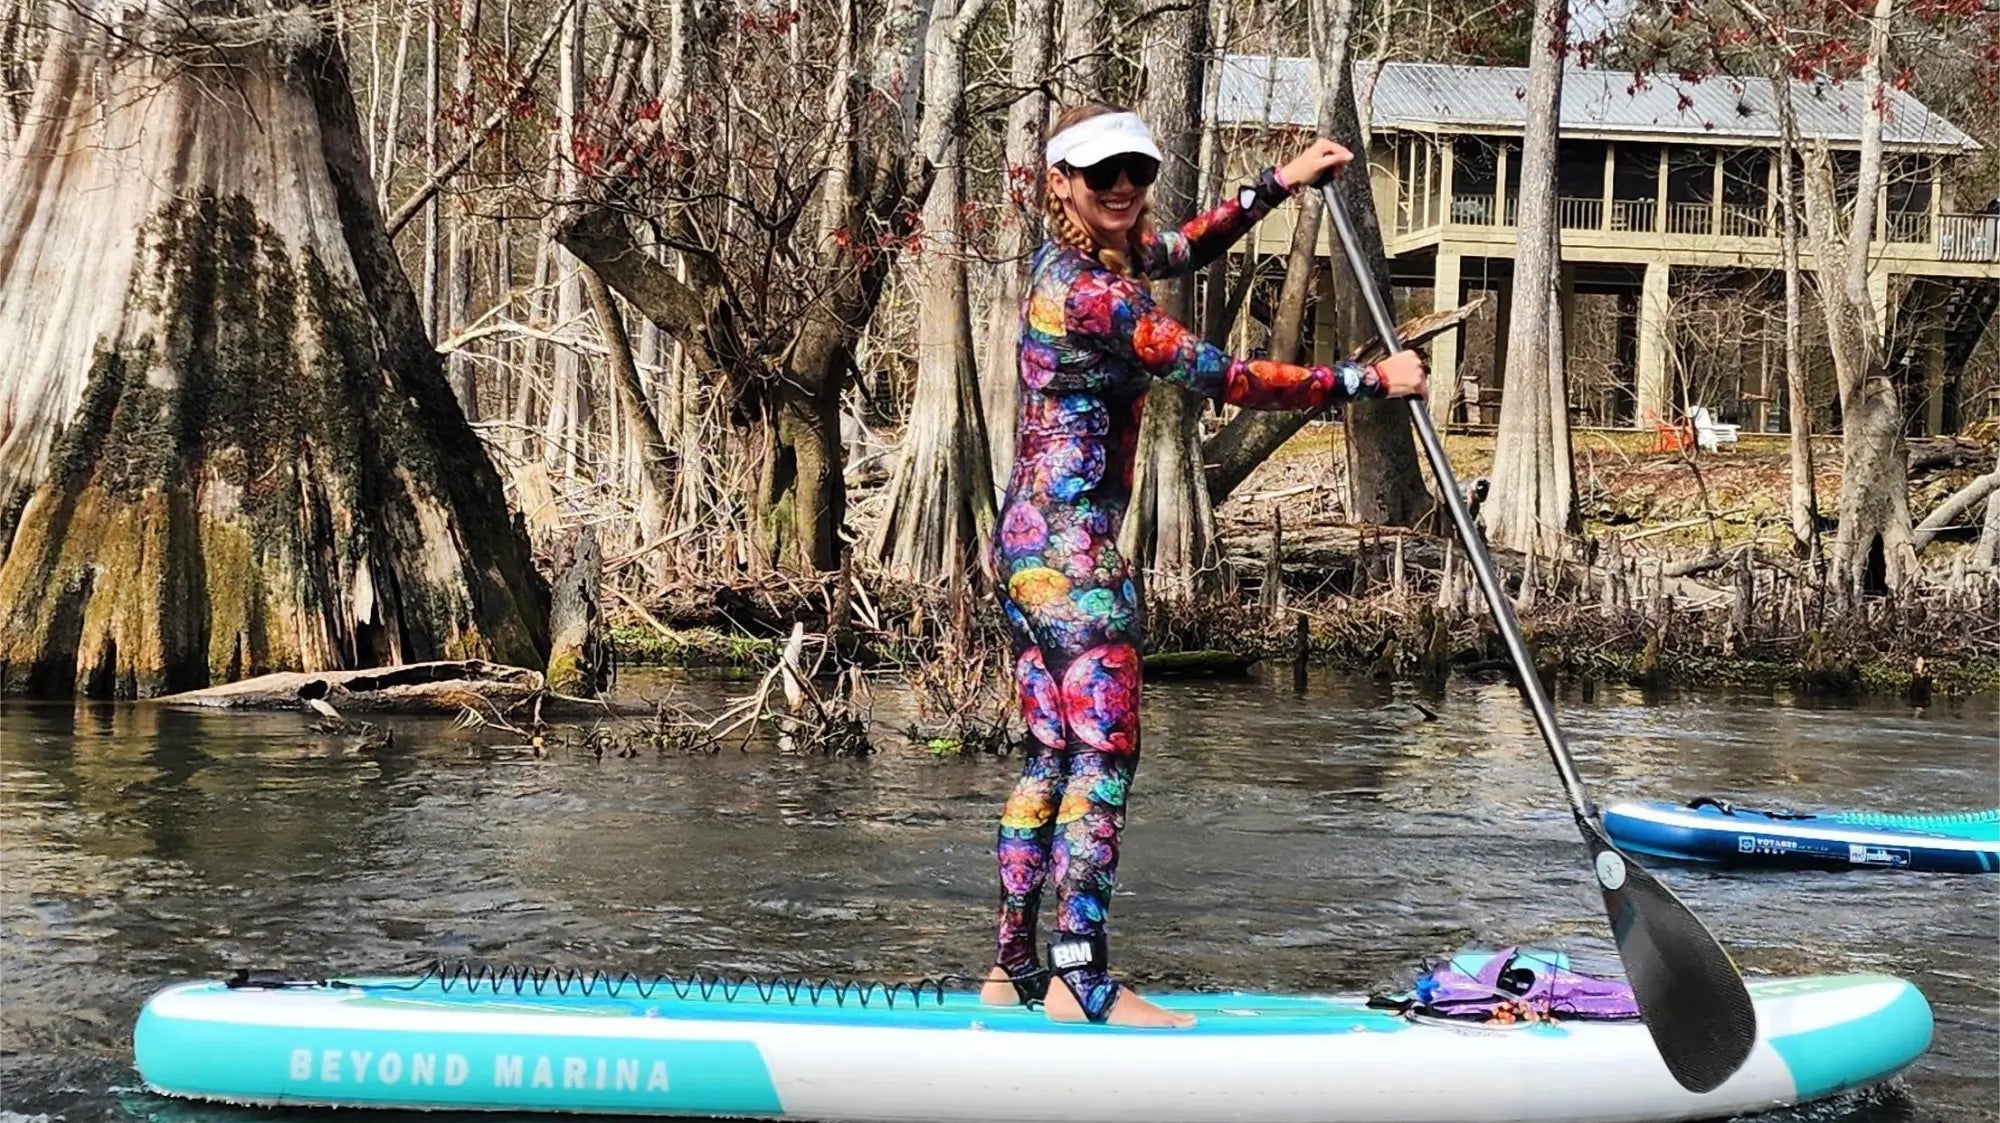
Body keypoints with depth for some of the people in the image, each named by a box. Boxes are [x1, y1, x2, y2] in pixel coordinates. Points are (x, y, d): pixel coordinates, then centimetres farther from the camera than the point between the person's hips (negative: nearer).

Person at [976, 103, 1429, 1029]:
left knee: (1050, 753, 12)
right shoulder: (1089, 291, -19)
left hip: (1027, 542, 10)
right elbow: (1226, 379, -19)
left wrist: (1282, 183, 21)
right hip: (1073, 547, -10)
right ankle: (1079, 981, -8)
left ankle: (1013, 969, 14)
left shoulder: (1074, 258, 10)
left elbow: (1187, 249, 29)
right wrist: (1367, 381, -12)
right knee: (1104, 753, -8)